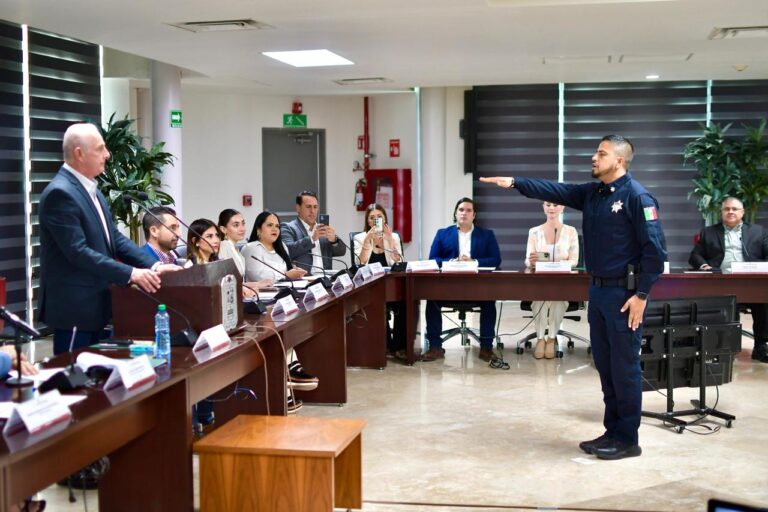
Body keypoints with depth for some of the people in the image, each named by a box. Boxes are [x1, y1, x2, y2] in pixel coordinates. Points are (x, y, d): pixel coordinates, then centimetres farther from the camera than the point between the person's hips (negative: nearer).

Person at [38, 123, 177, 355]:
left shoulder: (91, 189, 13)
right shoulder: (60, 193, -18)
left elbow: (114, 238, 11)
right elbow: (78, 251, -24)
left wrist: (152, 265, -2)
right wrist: (130, 274, -24)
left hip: (94, 302, 10)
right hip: (73, 306, -10)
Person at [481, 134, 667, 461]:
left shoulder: (637, 196, -12)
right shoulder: (592, 193, 12)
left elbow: (655, 249, -15)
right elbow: (555, 191, 6)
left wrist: (642, 294, -17)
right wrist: (515, 183, -6)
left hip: (624, 294, -8)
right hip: (597, 290, 8)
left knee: (624, 367, -1)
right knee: (604, 365, 13)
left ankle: (627, 440, 9)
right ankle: (612, 432, 23)